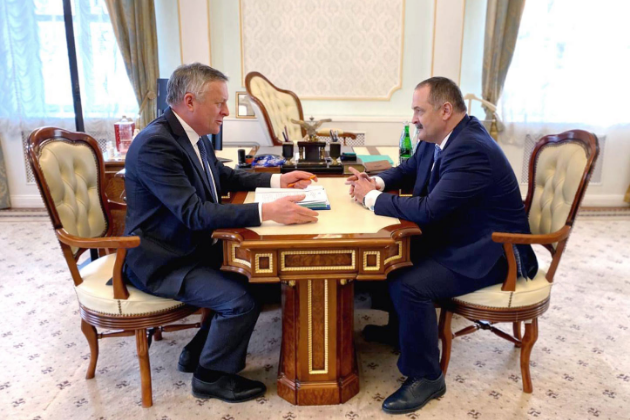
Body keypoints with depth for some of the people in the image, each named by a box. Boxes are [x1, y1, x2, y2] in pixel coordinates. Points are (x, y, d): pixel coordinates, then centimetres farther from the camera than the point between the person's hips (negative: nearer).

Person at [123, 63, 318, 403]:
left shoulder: (194, 134, 2)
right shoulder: (155, 144, -26)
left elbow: (225, 177, 18)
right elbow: (195, 212, -33)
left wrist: (276, 181, 6)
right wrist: (267, 211, -39)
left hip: (192, 247, 10)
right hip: (161, 260, -9)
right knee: (241, 300, -19)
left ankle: (199, 351, 22)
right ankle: (211, 376, 9)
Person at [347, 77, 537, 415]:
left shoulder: (472, 150, -29)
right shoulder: (435, 139, 2)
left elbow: (427, 209, -34)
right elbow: (408, 171, 18)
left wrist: (371, 197, -21)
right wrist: (376, 181, -3)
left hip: (488, 253, -10)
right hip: (454, 237, 10)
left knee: (409, 286, -25)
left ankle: (425, 377, -3)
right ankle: (402, 327, 29)